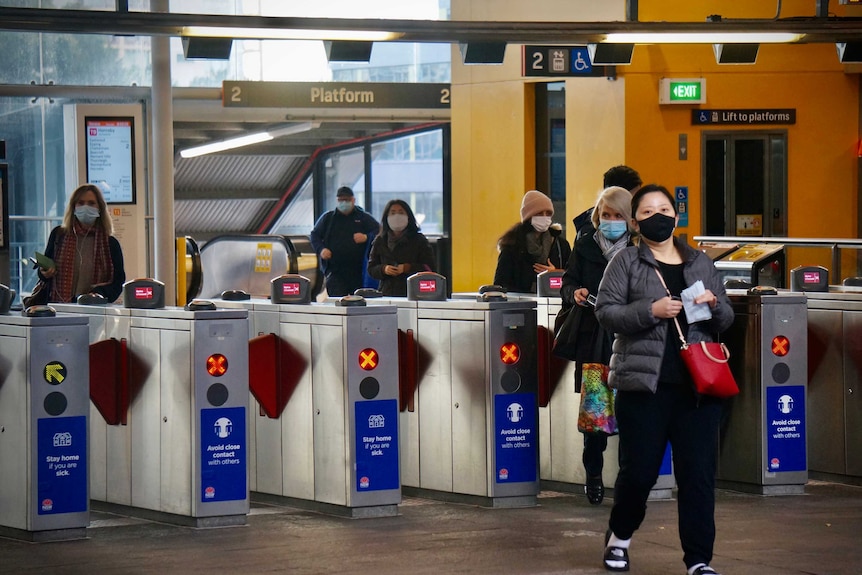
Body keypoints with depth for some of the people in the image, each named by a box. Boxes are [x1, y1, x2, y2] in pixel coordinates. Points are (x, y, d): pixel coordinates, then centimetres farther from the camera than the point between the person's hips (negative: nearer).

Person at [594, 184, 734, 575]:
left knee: (698, 473, -1)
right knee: (639, 470, 2)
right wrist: (651, 311, -18)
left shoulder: (700, 263, 15)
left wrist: (713, 306, -5)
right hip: (644, 383, -3)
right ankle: (619, 536, 29)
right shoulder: (626, 262, 4)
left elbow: (726, 320, 18)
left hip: (698, 384, 3)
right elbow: (605, 312, -5)